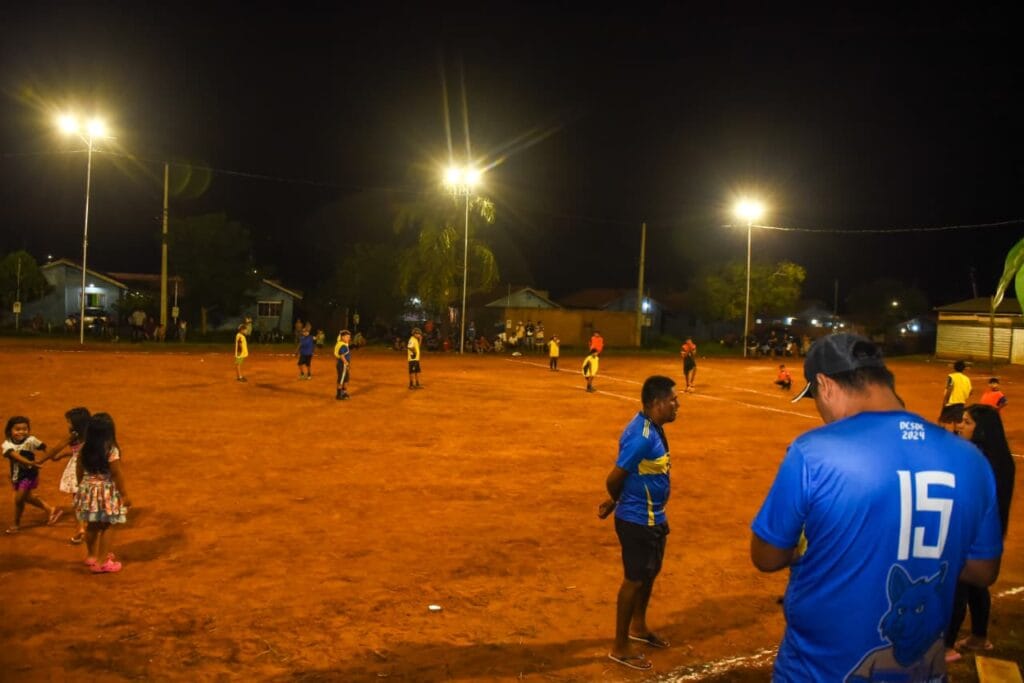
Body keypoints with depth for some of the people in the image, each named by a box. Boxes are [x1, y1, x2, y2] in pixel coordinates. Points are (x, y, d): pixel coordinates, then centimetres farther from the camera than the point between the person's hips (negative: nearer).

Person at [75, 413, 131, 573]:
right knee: (105, 527, 3)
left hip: (88, 490, 6)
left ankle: (92, 555, 34)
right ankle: (102, 562, 8)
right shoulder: (111, 451, -19)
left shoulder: (84, 450, -1)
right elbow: (117, 475, -16)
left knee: (92, 525, 18)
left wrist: (82, 488, 22)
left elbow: (80, 473, 8)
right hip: (106, 492, -6)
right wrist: (124, 495, -8)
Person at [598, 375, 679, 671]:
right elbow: (614, 478, -24)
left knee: (650, 573, 24)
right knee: (635, 579, 3)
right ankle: (620, 648, 18)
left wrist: (614, 503, 6)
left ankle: (638, 627, 44)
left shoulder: (652, 427, 4)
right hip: (638, 520, -9)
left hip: (652, 517, 10)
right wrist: (617, 502, -3)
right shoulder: (641, 436, -28)